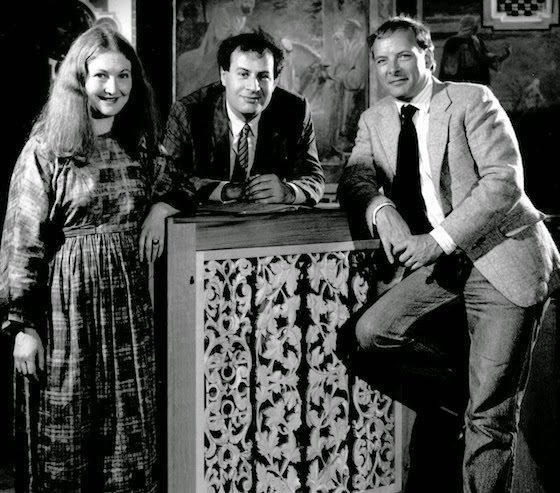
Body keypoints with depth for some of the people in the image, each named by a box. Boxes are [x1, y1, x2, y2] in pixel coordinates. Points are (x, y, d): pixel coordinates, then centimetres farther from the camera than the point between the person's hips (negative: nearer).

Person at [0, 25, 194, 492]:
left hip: (129, 300, 4)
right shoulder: (46, 149, -6)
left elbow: (179, 188, 23)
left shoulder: (140, 144, 8)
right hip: (65, 301, -4)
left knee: (131, 428, 9)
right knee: (63, 431, 3)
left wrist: (162, 205, -2)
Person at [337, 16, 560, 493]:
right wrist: (380, 210, -21)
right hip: (439, 263, 6)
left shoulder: (472, 100, -6)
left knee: (491, 412, -7)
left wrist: (439, 240, -22)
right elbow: (356, 178, 3)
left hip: (503, 254, -5)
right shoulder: (375, 120, 12)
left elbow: (504, 181, -15)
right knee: (367, 334, -15)